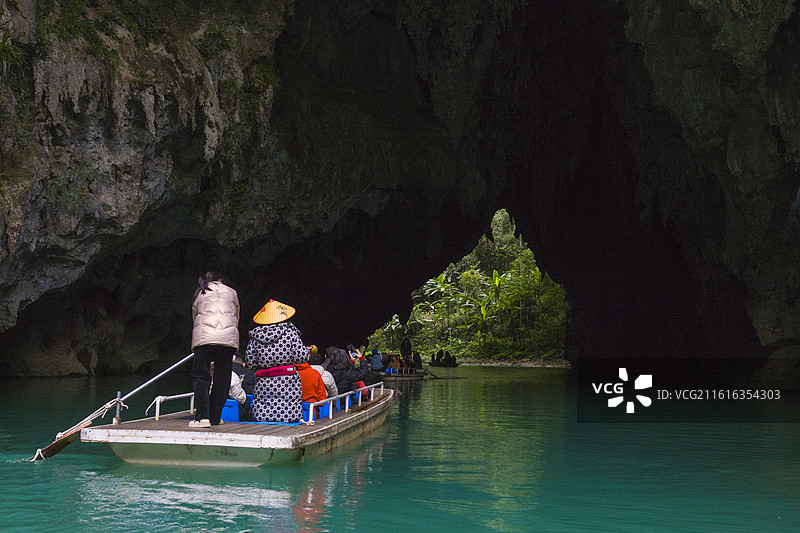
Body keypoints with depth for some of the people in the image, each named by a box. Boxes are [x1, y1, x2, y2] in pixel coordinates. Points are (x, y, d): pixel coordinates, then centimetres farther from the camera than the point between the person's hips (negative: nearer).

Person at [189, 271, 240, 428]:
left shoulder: (199, 295, 24)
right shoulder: (231, 292, 25)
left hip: (203, 338, -1)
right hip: (229, 338, 1)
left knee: (200, 377, 3)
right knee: (222, 379, 7)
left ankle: (202, 417, -9)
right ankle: (214, 417, 10)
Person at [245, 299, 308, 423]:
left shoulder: (255, 336, 3)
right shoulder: (290, 333, -4)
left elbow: (250, 361, 5)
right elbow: (301, 357, -7)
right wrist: (306, 350, 13)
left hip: (263, 385, 3)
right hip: (287, 384, -2)